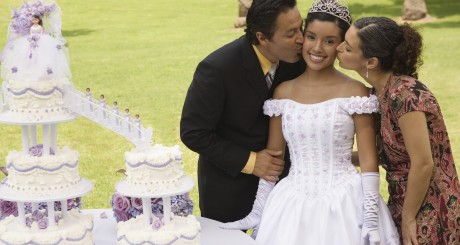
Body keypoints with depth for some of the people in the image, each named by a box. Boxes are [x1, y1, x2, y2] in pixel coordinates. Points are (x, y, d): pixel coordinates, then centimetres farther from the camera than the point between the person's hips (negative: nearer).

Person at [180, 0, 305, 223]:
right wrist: (248, 161, -22)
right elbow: (193, 133, -19)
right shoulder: (217, 69, -27)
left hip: (276, 170, 4)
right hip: (228, 182, -4)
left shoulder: (295, 59, -14)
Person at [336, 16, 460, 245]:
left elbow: (423, 164, -23)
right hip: (403, 204, 8)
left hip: (429, 215, -8)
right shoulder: (381, 92, 2)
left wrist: (408, 219, -14)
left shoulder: (403, 93, -23)